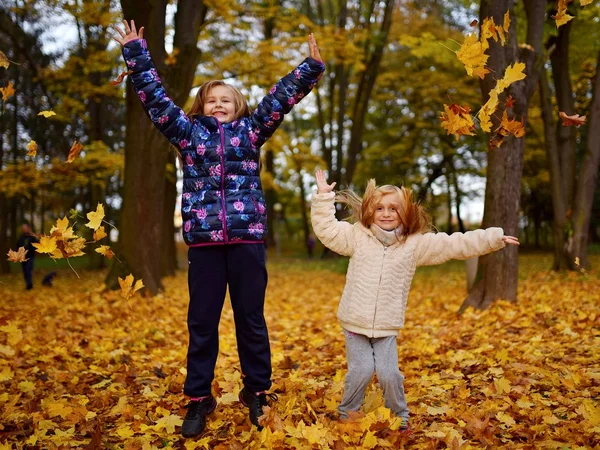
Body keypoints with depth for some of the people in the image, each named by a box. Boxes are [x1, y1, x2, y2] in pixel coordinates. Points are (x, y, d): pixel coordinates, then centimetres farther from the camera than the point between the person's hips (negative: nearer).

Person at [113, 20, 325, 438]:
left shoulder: (250, 131, 12)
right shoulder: (189, 132, 12)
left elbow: (282, 96, 10)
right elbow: (155, 96, 14)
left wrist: (312, 66, 5)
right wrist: (136, 53, 14)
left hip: (247, 239, 0)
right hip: (203, 240, 1)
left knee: (251, 319, 8)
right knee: (201, 322, 7)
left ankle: (257, 392, 22)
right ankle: (199, 399, 19)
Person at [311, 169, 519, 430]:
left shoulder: (416, 244, 2)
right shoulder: (357, 236, 3)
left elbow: (455, 244, 2)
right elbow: (326, 229, 3)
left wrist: (494, 238, 0)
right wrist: (324, 197, -3)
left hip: (387, 327, 1)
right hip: (355, 323, 0)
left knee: (390, 374, -5)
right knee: (360, 372, -5)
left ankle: (399, 416, 21)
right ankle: (347, 413, 20)